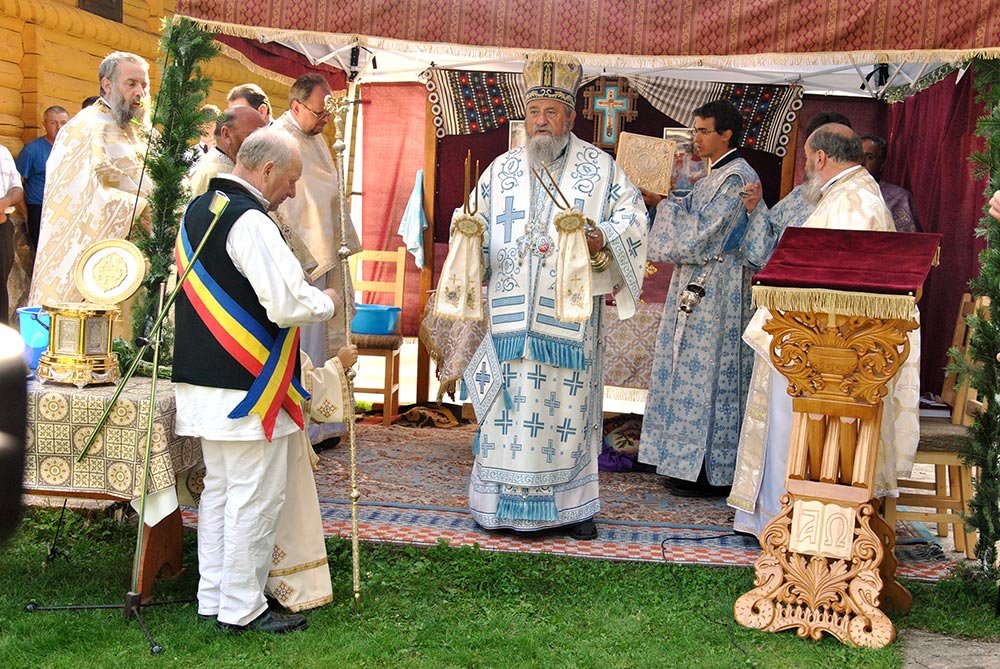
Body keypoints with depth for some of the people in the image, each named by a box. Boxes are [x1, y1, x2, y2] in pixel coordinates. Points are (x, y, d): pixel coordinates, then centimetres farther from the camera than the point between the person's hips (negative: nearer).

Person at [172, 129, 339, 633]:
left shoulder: (196, 211, 11)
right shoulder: (250, 222, -19)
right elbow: (287, 304, -25)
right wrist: (326, 302, -4)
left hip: (201, 382, 10)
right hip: (247, 388, -9)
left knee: (218, 490, 18)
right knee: (255, 497, 1)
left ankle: (212, 598, 26)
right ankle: (241, 609, 9)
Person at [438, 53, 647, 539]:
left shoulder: (599, 167, 5)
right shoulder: (502, 169, 13)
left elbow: (633, 217, 1)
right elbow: (479, 223, 16)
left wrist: (600, 239, -17)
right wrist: (469, 231, -7)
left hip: (571, 313, -2)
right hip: (512, 313, 2)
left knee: (569, 402, 2)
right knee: (509, 403, 3)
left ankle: (573, 504, 14)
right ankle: (501, 503, 14)